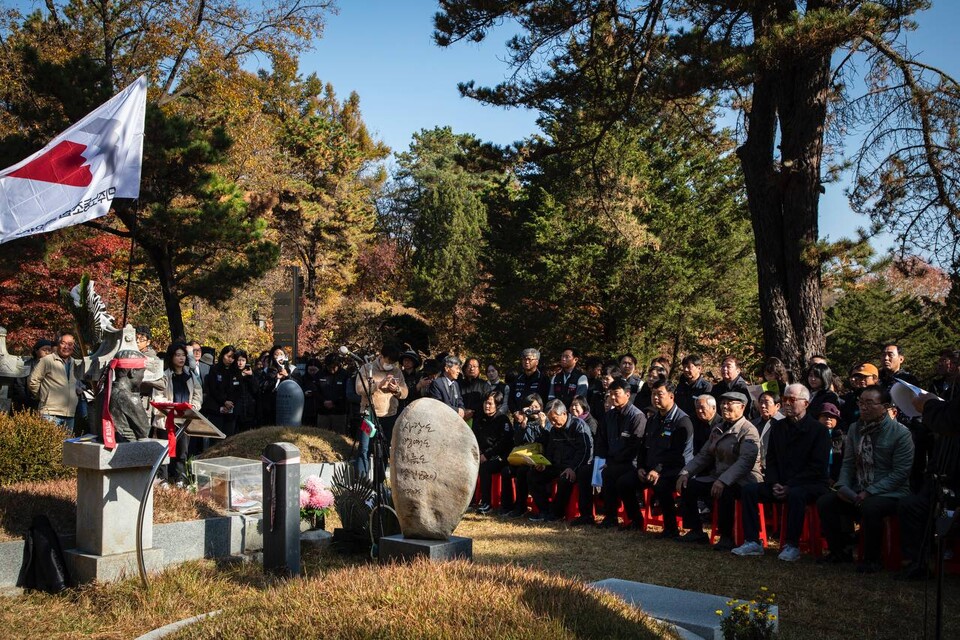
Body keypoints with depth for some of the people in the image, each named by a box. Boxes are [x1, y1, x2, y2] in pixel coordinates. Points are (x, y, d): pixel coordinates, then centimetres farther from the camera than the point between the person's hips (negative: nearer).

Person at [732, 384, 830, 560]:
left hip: (812, 484, -6)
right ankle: (752, 542, -14)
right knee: (748, 489, -14)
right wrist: (774, 484, -7)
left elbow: (817, 467, -12)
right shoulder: (778, 427, 12)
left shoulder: (819, 430, -5)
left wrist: (790, 486, -19)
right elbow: (771, 460, 13)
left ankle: (792, 545, -25)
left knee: (796, 494, -38)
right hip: (782, 484, 6)